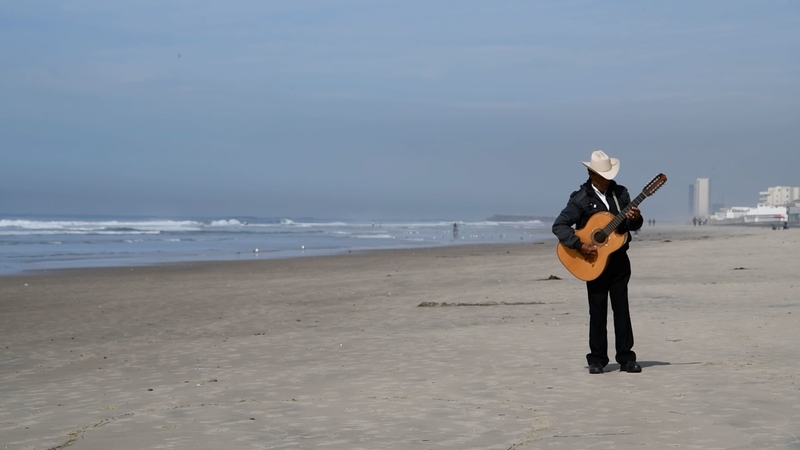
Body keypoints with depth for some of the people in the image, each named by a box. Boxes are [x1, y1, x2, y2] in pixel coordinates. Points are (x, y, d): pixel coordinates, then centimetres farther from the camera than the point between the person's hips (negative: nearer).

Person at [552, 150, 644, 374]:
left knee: (621, 308, 4)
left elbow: (633, 226, 10)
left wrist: (635, 218, -14)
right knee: (597, 312, 1)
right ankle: (597, 359, 9)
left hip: (619, 259, 3)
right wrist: (579, 245, -22)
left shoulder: (620, 193, 6)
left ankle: (626, 358, 8)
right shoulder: (581, 199, -6)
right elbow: (558, 226, -11)